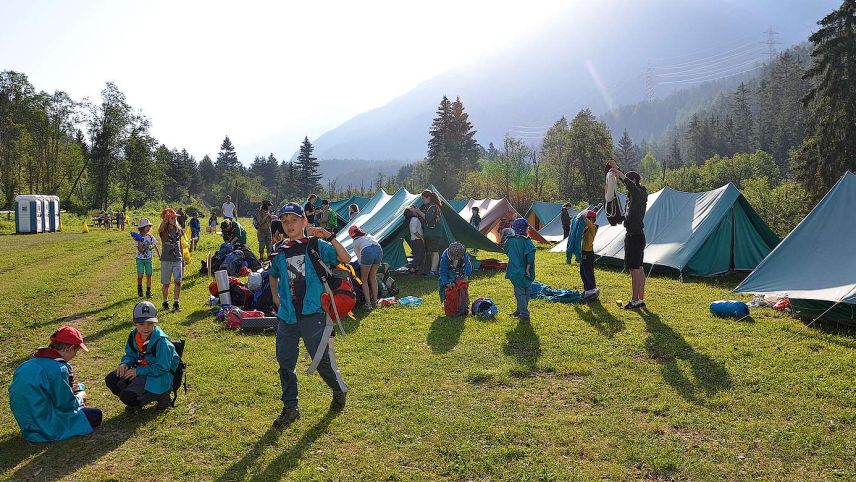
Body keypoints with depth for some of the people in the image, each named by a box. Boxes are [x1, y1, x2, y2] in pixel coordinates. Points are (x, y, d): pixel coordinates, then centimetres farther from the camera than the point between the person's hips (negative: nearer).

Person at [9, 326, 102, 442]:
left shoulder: (30, 363, 5)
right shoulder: (58, 368, -23)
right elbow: (67, 404, -15)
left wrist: (70, 389, 9)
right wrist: (80, 398, 5)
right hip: (44, 429, -9)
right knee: (96, 415, -3)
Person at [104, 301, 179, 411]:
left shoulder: (161, 341, -25)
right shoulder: (134, 335, -2)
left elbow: (161, 368, -22)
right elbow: (130, 354, 14)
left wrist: (138, 371, -21)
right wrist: (125, 364, -9)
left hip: (159, 376, -8)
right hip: (141, 370, 8)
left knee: (128, 397, -22)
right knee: (111, 380, -2)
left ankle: (160, 395, 0)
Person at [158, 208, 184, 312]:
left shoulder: (178, 230, 9)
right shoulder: (163, 231, -3)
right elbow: (160, 229, -29)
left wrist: (183, 259, 17)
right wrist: (165, 219, -46)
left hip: (177, 259, 2)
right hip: (166, 260, -2)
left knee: (178, 281, -9)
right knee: (166, 283, 7)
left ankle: (176, 303, 2)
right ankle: (165, 302, 23)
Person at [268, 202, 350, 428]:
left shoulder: (317, 246, -4)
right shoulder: (279, 252, 10)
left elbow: (346, 259, -18)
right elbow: (273, 275, 31)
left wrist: (329, 237, -27)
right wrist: (275, 297, 18)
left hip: (312, 314, -5)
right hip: (287, 316, 5)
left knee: (322, 360, -1)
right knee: (285, 363, 7)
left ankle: (339, 390, 29)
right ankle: (290, 408, 22)